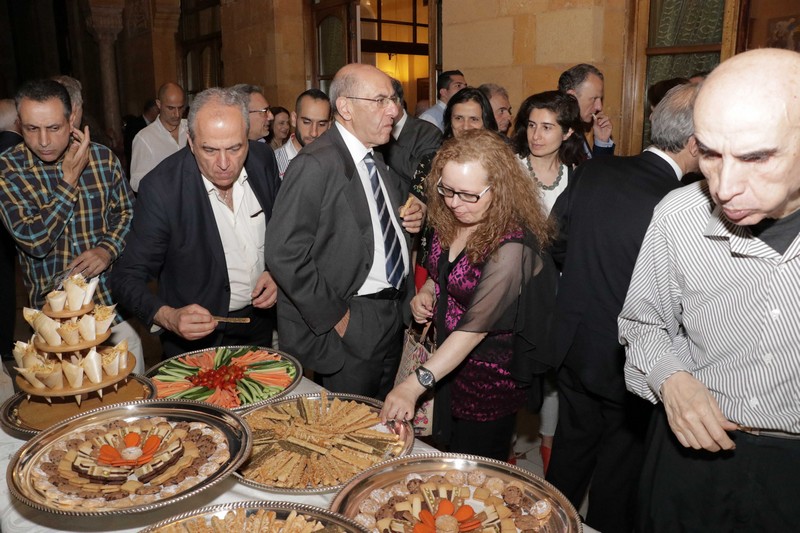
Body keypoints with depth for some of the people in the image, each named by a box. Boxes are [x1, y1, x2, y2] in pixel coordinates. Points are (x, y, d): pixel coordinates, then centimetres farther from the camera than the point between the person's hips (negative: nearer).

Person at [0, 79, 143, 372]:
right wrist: (70, 179, -16)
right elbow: (34, 240, -15)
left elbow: (126, 211, 9)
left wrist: (108, 249, -10)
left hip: (112, 295, 2)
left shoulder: (103, 158, -2)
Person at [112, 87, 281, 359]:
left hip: (260, 321, 5)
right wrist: (169, 317, -36)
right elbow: (127, 277, -18)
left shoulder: (263, 159, -12)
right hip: (197, 339, -4)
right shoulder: (161, 188, -24)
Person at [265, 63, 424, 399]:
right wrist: (333, 316, -18)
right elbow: (285, 254, -23)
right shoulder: (315, 165, -18)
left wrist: (412, 218, 3)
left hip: (392, 317, 8)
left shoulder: (378, 160, 10)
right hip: (350, 327, -8)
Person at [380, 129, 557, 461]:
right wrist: (426, 291, -6)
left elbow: (476, 326, -31)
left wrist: (415, 384, -34)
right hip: (447, 362, 7)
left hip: (490, 378, -7)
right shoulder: (451, 222, -4)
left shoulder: (512, 246, -28)